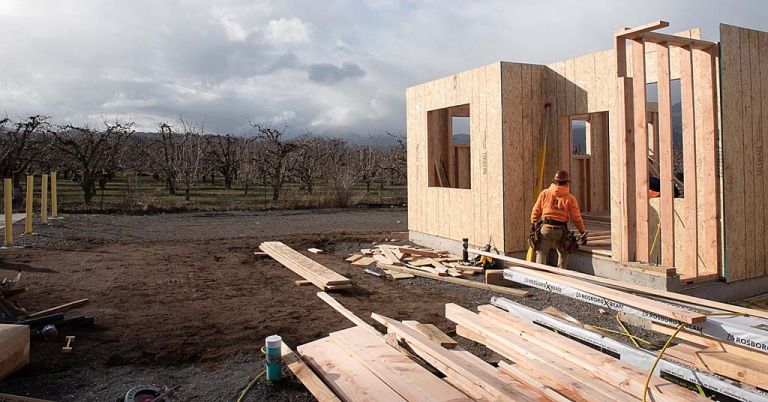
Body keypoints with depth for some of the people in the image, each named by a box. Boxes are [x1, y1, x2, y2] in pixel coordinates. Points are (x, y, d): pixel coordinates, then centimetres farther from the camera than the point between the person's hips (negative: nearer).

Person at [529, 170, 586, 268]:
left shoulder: (545, 193, 2)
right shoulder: (570, 198, 0)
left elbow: (536, 211, 5)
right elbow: (576, 217, 2)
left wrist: (533, 225, 16)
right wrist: (582, 231, 13)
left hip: (545, 228, 0)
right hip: (560, 230, 1)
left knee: (541, 253, 5)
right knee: (563, 253, 21)